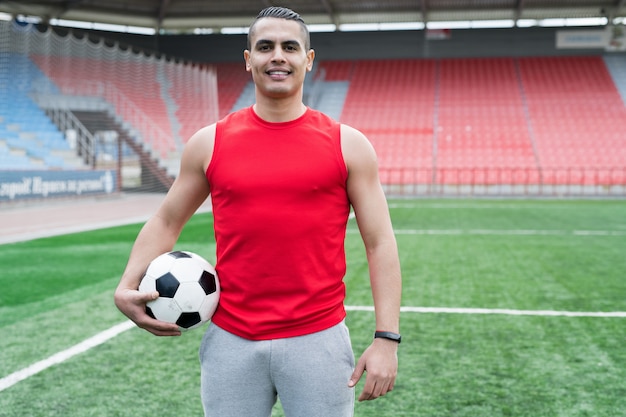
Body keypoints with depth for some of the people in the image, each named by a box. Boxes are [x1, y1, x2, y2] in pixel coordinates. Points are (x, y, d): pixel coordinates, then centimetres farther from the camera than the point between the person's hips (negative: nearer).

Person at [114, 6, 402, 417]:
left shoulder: (348, 144, 0)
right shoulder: (210, 143, 4)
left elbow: (380, 242, -2)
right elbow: (166, 222, 14)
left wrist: (387, 338, -9)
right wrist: (126, 288, -1)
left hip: (318, 341, -1)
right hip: (230, 341, 2)